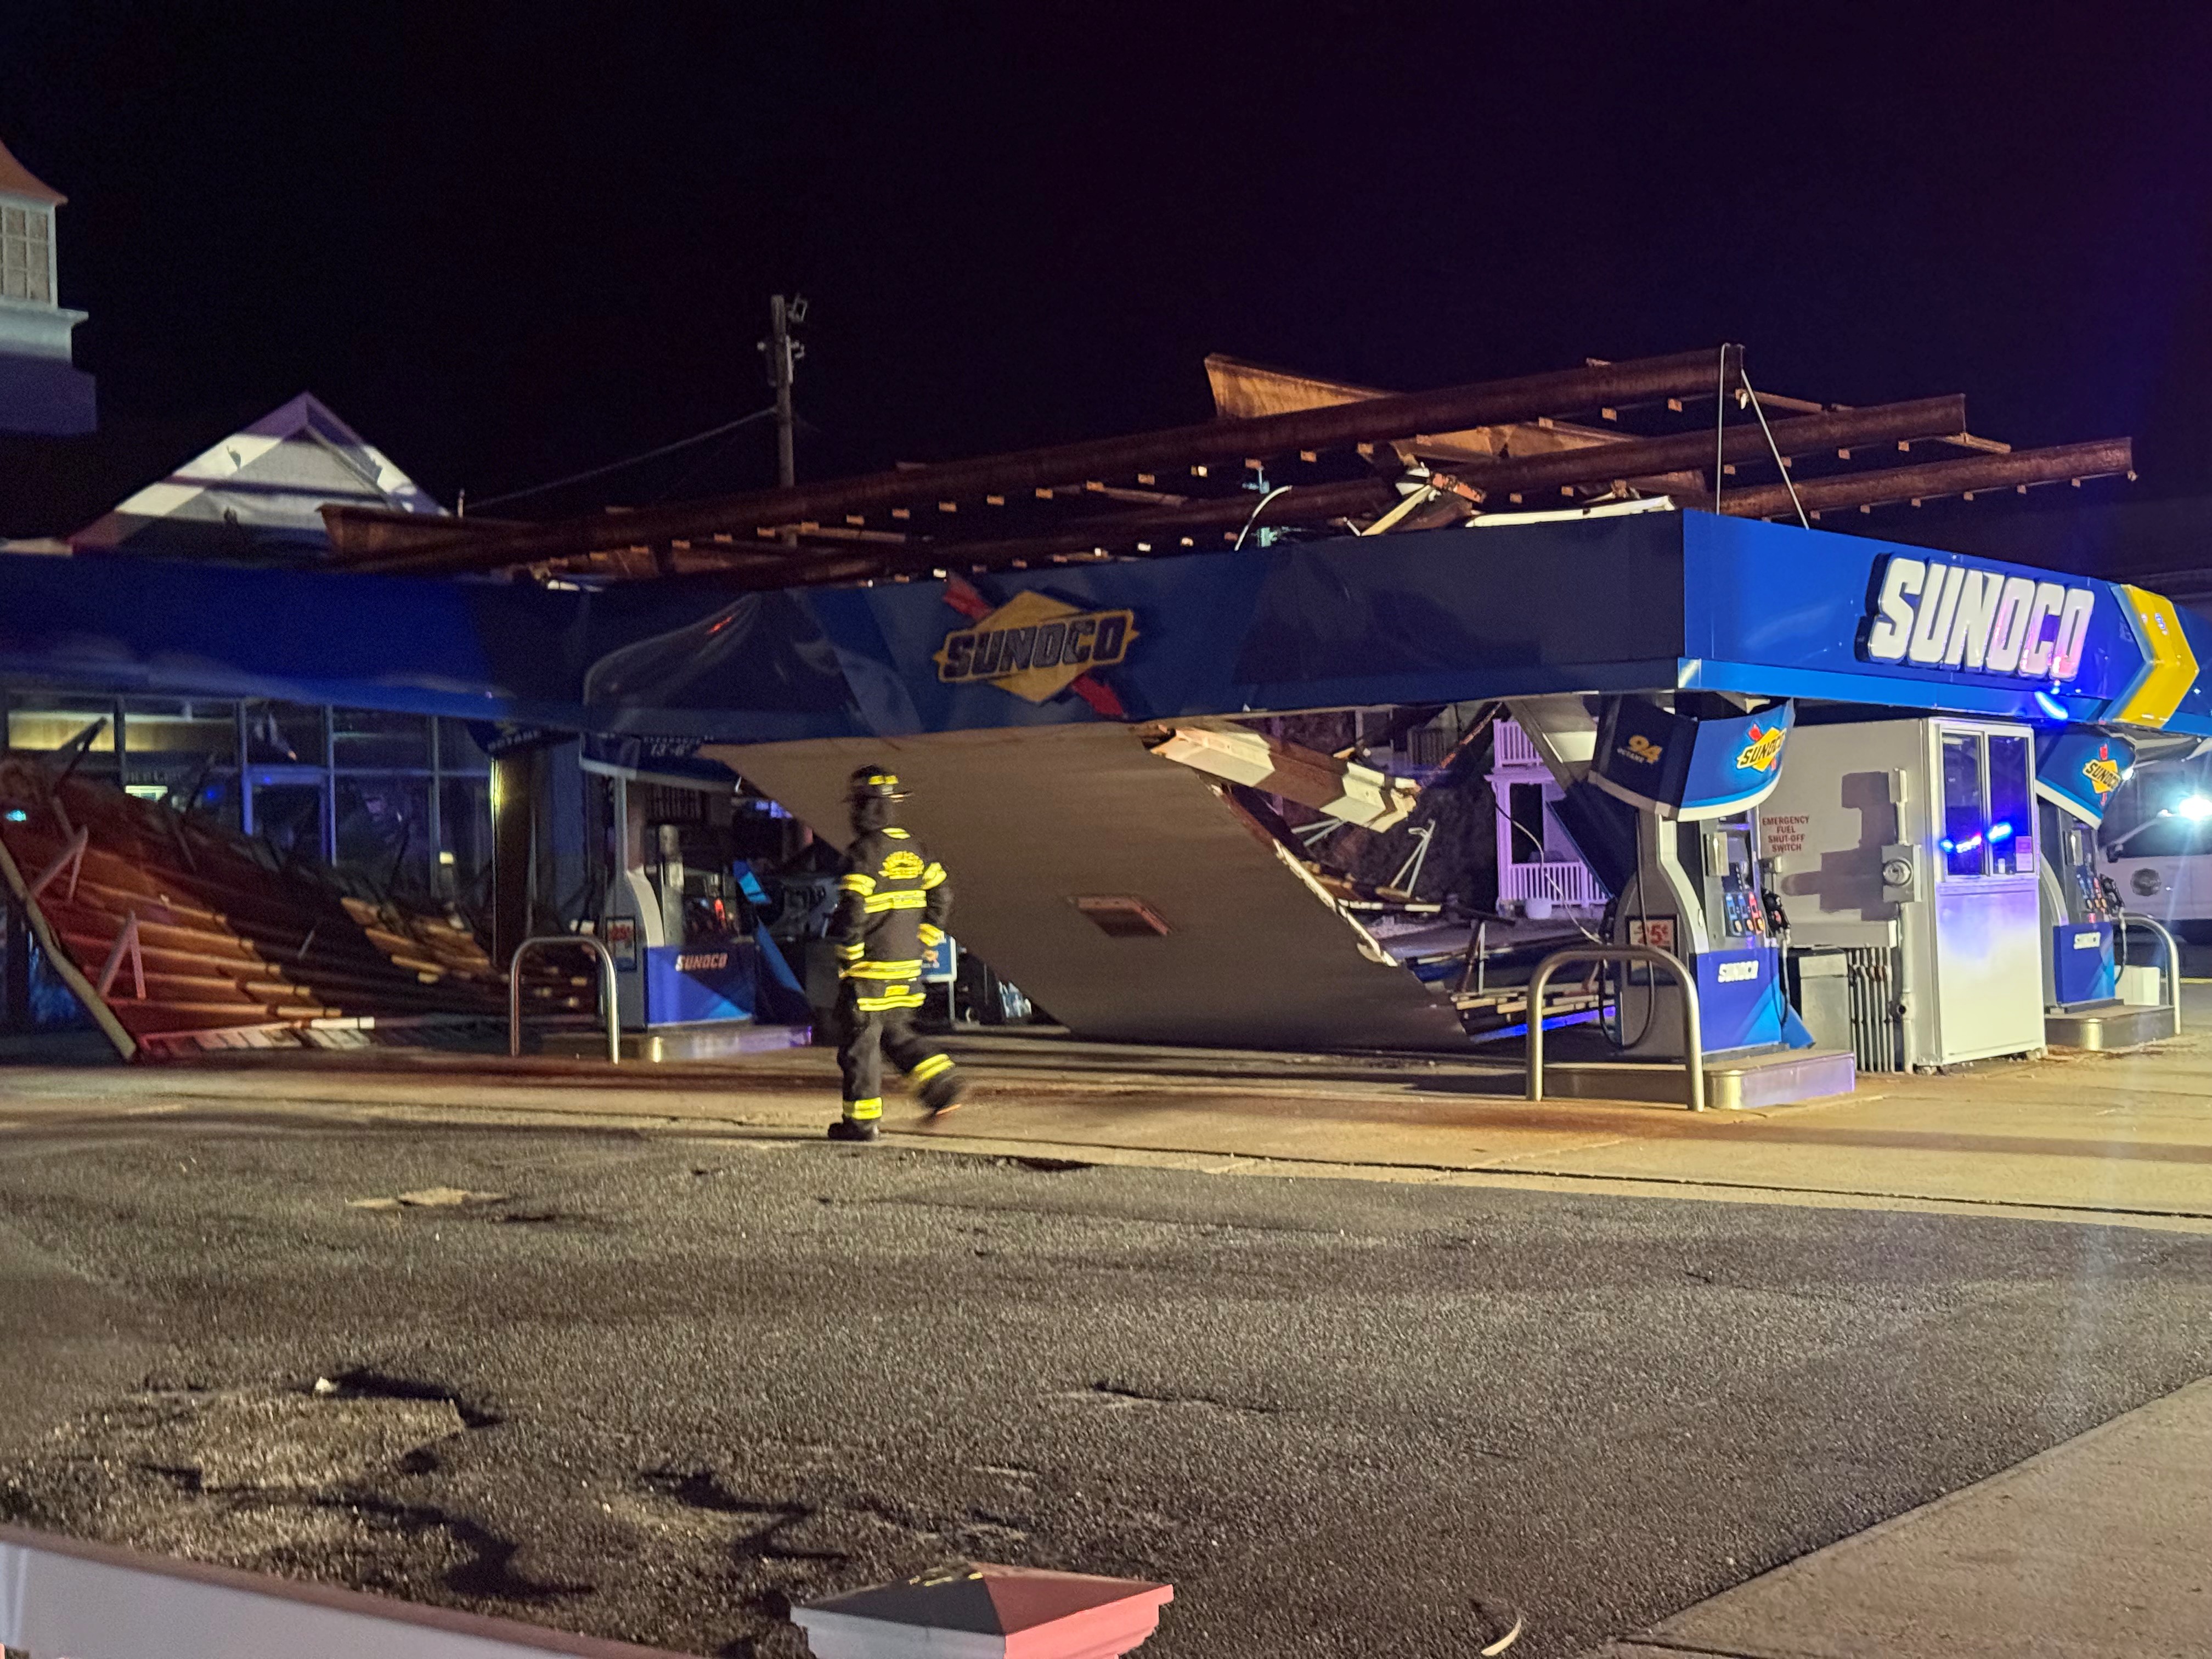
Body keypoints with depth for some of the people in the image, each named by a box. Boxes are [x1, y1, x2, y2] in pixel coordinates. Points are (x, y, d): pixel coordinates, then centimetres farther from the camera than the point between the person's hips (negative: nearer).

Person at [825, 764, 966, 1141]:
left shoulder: (864, 852, -16)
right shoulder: (912, 848, 9)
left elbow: (852, 908, -21)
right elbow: (942, 894, 14)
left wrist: (847, 957, -12)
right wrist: (925, 939, 18)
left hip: (870, 968, -8)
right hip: (907, 964, 8)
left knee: (859, 1040, 2)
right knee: (895, 1032, 20)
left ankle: (862, 1120, 5)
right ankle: (942, 1084, 7)